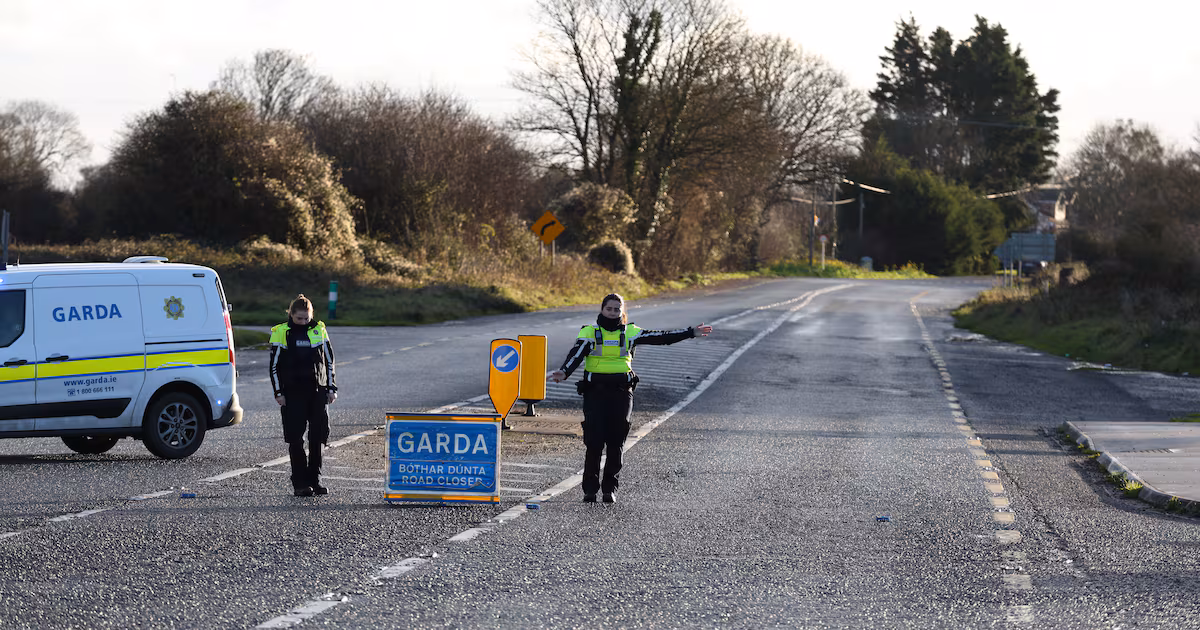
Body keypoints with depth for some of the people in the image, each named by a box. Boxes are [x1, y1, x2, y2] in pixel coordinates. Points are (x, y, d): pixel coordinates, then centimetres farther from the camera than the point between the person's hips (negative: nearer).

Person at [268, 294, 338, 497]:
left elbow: (329, 360, 14)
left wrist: (331, 388, 8)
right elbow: (274, 365, 2)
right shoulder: (281, 333, -1)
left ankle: (315, 479, 12)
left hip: (318, 391, 3)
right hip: (292, 393, -3)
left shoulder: (319, 330, 7)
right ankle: (300, 483, 1)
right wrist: (278, 392, -4)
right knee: (295, 438, -3)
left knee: (319, 436, 1)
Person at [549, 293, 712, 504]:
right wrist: (564, 372, -32)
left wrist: (691, 333, 5)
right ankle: (590, 488, 1)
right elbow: (577, 354, -12)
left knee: (616, 442, -1)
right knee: (594, 441, -8)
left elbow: (660, 337, 9)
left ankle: (610, 488, 9)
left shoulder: (630, 333, 11)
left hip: (621, 391, 2)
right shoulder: (589, 332, 3)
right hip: (595, 391, -2)